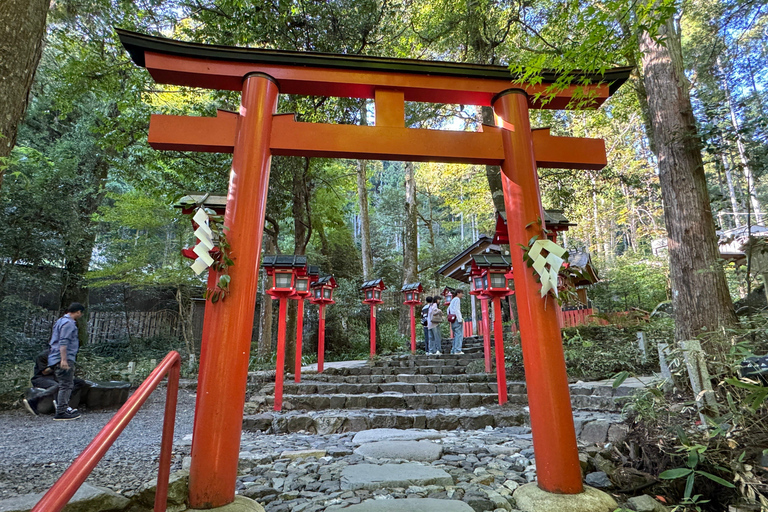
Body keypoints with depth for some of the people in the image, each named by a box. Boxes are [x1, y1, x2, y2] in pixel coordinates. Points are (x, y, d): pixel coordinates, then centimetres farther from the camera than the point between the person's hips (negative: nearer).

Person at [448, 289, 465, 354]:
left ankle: (453, 350, 9)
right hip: (457, 319, -9)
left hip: (453, 320, 9)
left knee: (456, 335, 11)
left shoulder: (452, 300, 23)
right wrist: (460, 319, -17)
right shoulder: (457, 299, -5)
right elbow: (456, 310, -16)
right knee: (459, 334, -10)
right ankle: (457, 350, -14)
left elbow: (448, 310, 25)